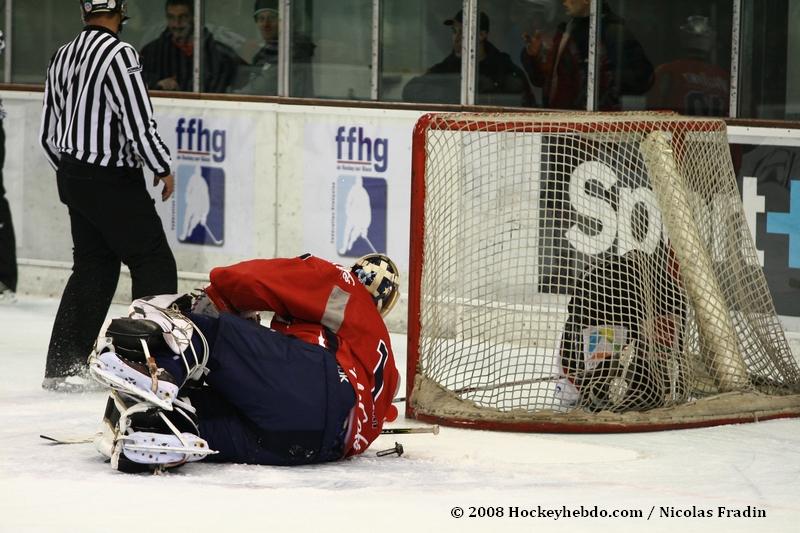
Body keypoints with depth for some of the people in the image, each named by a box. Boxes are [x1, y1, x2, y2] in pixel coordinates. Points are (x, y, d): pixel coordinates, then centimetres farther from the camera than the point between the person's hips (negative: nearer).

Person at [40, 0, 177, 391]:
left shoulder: (62, 56, 9)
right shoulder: (118, 53, -17)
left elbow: (49, 133, 15)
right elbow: (138, 122, -20)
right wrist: (163, 168, -7)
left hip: (73, 178, 8)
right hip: (113, 182, -8)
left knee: (93, 266, 14)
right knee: (154, 264, 0)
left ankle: (62, 367, 13)